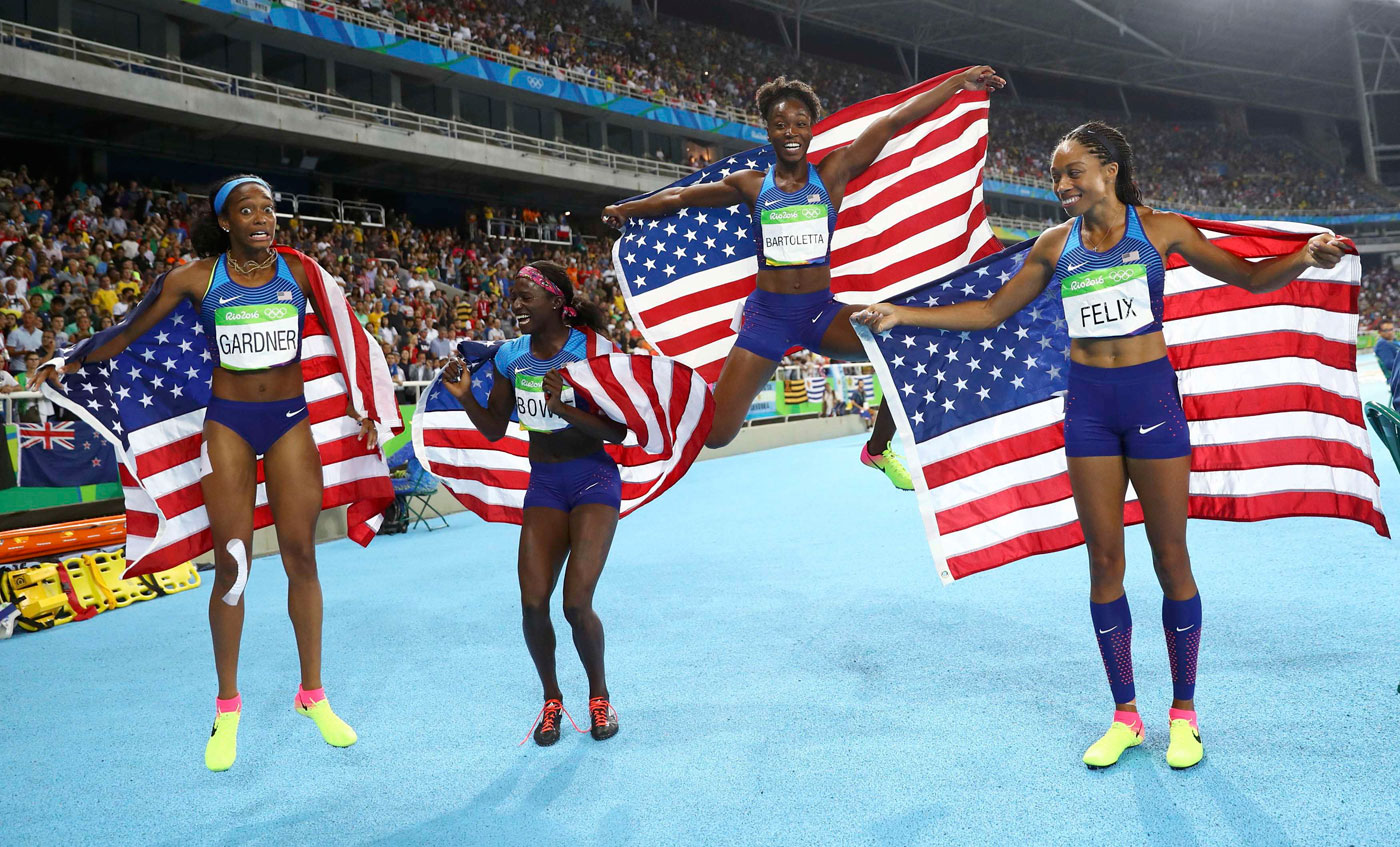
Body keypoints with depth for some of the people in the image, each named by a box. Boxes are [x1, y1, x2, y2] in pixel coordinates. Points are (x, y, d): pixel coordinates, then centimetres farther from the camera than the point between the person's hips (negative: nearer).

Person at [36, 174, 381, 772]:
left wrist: (359, 410, 10)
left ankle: (313, 695, 17)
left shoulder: (300, 273, 1)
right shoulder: (196, 278, -2)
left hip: (292, 420, 1)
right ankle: (227, 708, 16)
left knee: (300, 556, 3)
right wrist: (67, 365, 3)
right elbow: (130, 331, 6)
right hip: (228, 424, -1)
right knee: (231, 563, 1)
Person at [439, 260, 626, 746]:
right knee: (533, 604, -6)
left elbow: (618, 432, -15)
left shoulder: (588, 350, -13)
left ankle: (599, 695, 15)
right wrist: (464, 396, -9)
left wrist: (565, 409, -28)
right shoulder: (511, 355, 2)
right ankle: (551, 699, 19)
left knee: (576, 604, -13)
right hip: (543, 486, 4)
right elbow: (494, 430, 8)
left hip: (593, 480, -4)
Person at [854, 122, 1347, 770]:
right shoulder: (1056, 244, 6)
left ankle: (1184, 712, 20)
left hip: (1151, 398, -2)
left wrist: (1305, 257, -17)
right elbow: (991, 311, 12)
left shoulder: (1158, 229, 0)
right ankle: (1124, 715, 19)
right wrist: (902, 315, 7)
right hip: (1087, 404, 2)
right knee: (1104, 561, 5)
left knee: (1171, 559, 4)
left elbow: (1250, 279, 4)